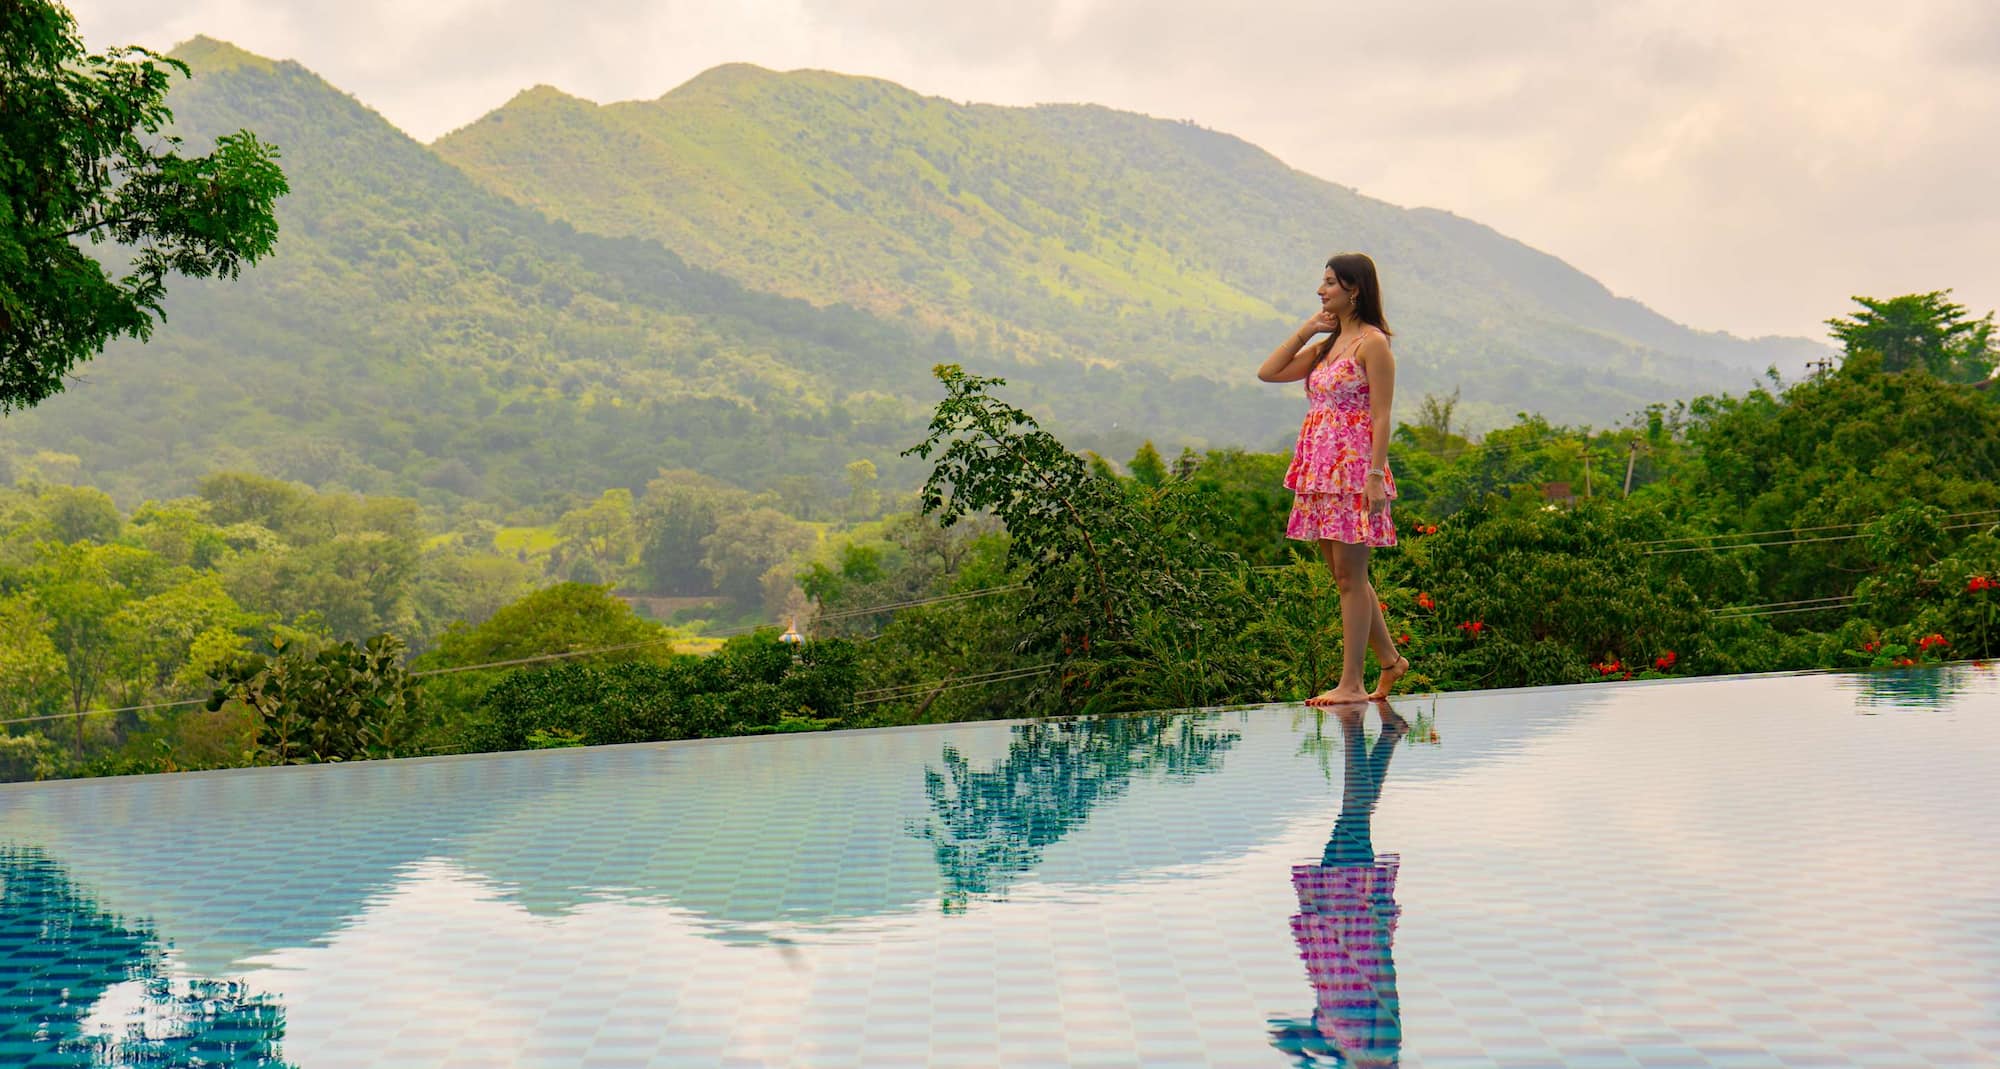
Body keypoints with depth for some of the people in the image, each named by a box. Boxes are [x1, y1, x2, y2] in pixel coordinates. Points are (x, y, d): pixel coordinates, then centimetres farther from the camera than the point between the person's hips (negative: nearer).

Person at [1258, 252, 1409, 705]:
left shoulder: (1372, 342, -7)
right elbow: (1268, 372, 16)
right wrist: (1305, 330, 12)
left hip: (1354, 471, -8)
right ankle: (1389, 660, 24)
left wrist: (1376, 477, -19)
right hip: (1319, 472, 9)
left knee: (1350, 576, -6)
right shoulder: (1327, 345, 17)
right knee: (1344, 575, 12)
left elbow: (1381, 416, -12)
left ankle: (1351, 683, -3)